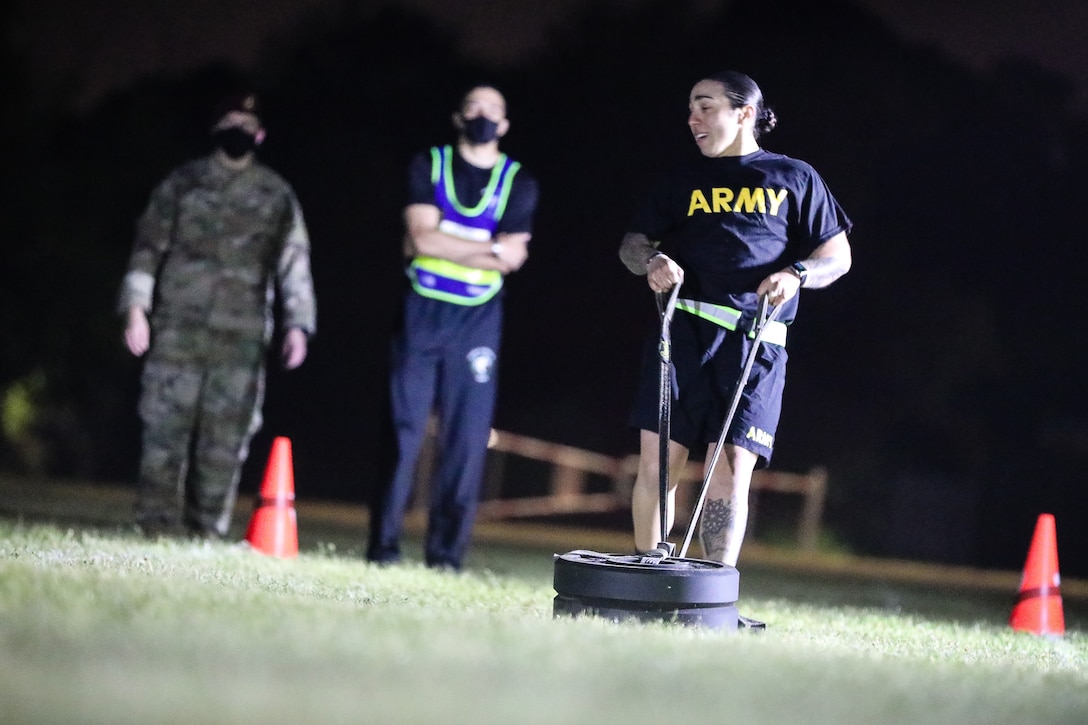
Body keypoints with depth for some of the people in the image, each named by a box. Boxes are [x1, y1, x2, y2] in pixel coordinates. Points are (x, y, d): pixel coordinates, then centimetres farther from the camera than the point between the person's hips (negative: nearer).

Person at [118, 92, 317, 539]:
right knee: (166, 425, -6)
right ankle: (158, 526, -3)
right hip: (179, 325, 0)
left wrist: (298, 324, -2)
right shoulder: (183, 182, 11)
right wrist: (136, 307, -3)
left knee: (226, 436, -5)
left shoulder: (277, 195, 12)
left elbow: (295, 263, 9)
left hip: (243, 334, 1)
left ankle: (207, 530, -1)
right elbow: (149, 245, 8)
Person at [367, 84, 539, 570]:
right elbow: (422, 236, -9)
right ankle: (383, 547, -3)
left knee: (467, 438, -4)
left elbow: (511, 257, -7)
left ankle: (446, 555, -2)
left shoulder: (518, 183, 6)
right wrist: (490, 249, -9)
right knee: (403, 430, -4)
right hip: (422, 311, -1)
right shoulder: (429, 165, 6)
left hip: (477, 319, 1)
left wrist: (442, 245, -10)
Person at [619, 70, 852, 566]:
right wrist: (652, 261, -4)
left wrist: (796, 274, -9)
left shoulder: (794, 178, 14)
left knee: (732, 469, -10)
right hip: (683, 327, 2)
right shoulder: (684, 181, 21)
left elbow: (837, 255, 12)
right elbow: (633, 242, 19)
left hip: (755, 339, -2)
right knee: (657, 460, -5)